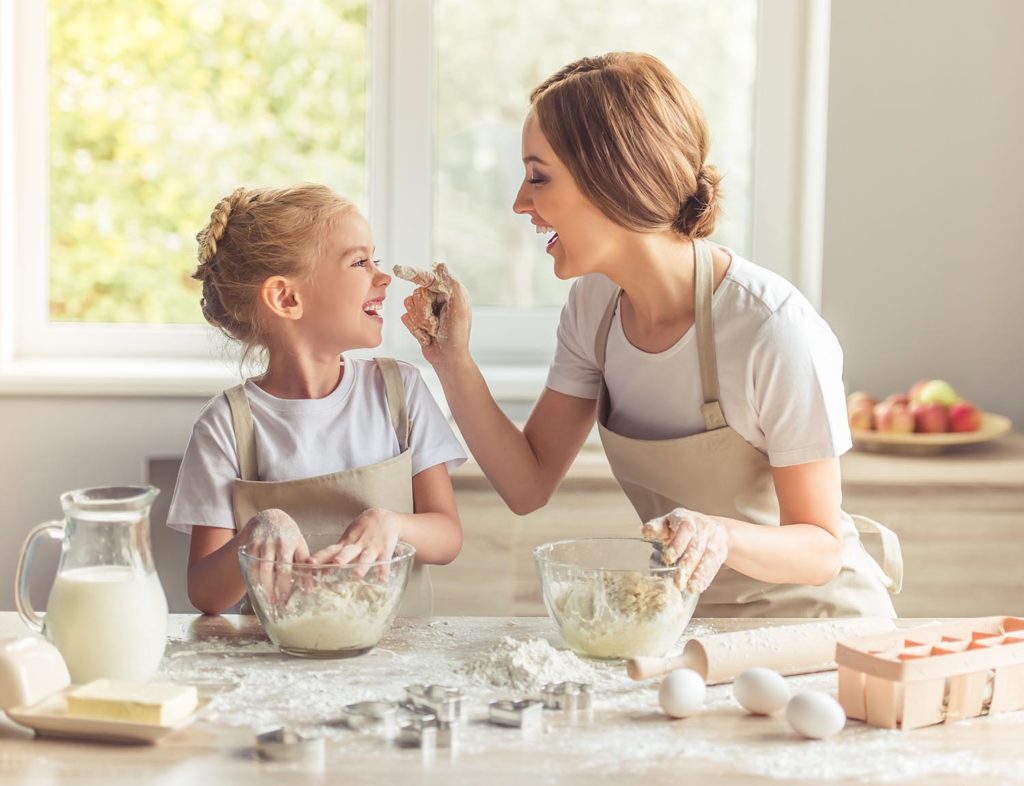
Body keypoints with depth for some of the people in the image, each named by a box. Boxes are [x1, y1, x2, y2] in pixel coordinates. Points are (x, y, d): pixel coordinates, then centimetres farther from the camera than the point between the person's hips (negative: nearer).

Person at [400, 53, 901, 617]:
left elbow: (822, 549, -18)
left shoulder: (776, 329, -25)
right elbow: (528, 486, -1)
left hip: (809, 613, -5)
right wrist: (455, 364, -13)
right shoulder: (593, 303, -4)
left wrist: (720, 535, -38)